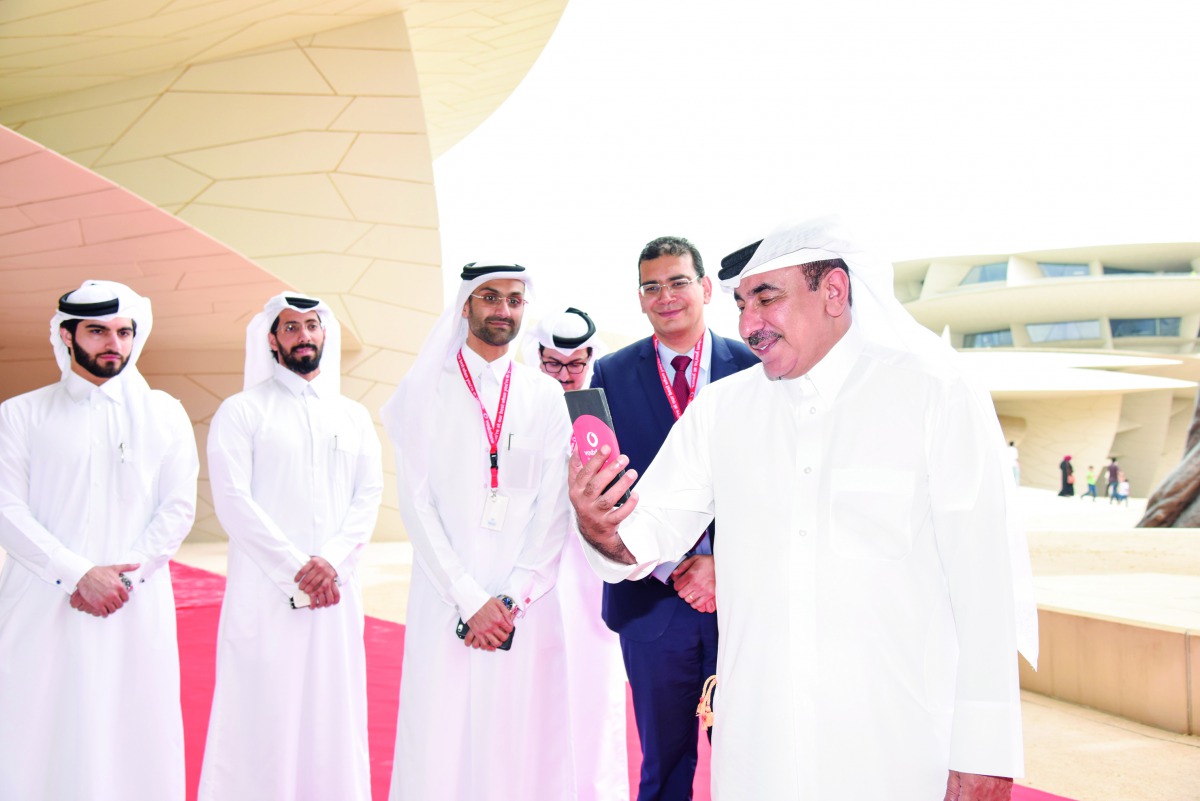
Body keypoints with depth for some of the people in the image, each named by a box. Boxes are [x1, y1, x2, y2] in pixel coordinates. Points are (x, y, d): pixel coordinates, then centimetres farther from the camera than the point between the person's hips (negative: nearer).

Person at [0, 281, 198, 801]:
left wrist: (125, 574, -10)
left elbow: (178, 509, 4)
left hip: (136, 608, 1)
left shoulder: (164, 415, 10)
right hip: (43, 607, -1)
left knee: (136, 734, 2)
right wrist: (79, 575, -13)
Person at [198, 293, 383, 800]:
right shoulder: (242, 412, 3)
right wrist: (295, 570, -11)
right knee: (263, 717, -3)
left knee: (334, 715, 5)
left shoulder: (353, 417, 14)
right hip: (264, 591, -3)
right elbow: (232, 499, -6)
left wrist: (331, 559, -10)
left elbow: (369, 495, 6)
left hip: (335, 592, 3)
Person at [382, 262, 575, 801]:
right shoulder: (424, 391, 4)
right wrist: (470, 600, -9)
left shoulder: (546, 397, 9)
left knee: (523, 744, 2)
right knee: (441, 744, -1)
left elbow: (553, 509, 4)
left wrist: (515, 600, -7)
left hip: (526, 606, 1)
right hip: (446, 603, -1)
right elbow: (416, 503, -1)